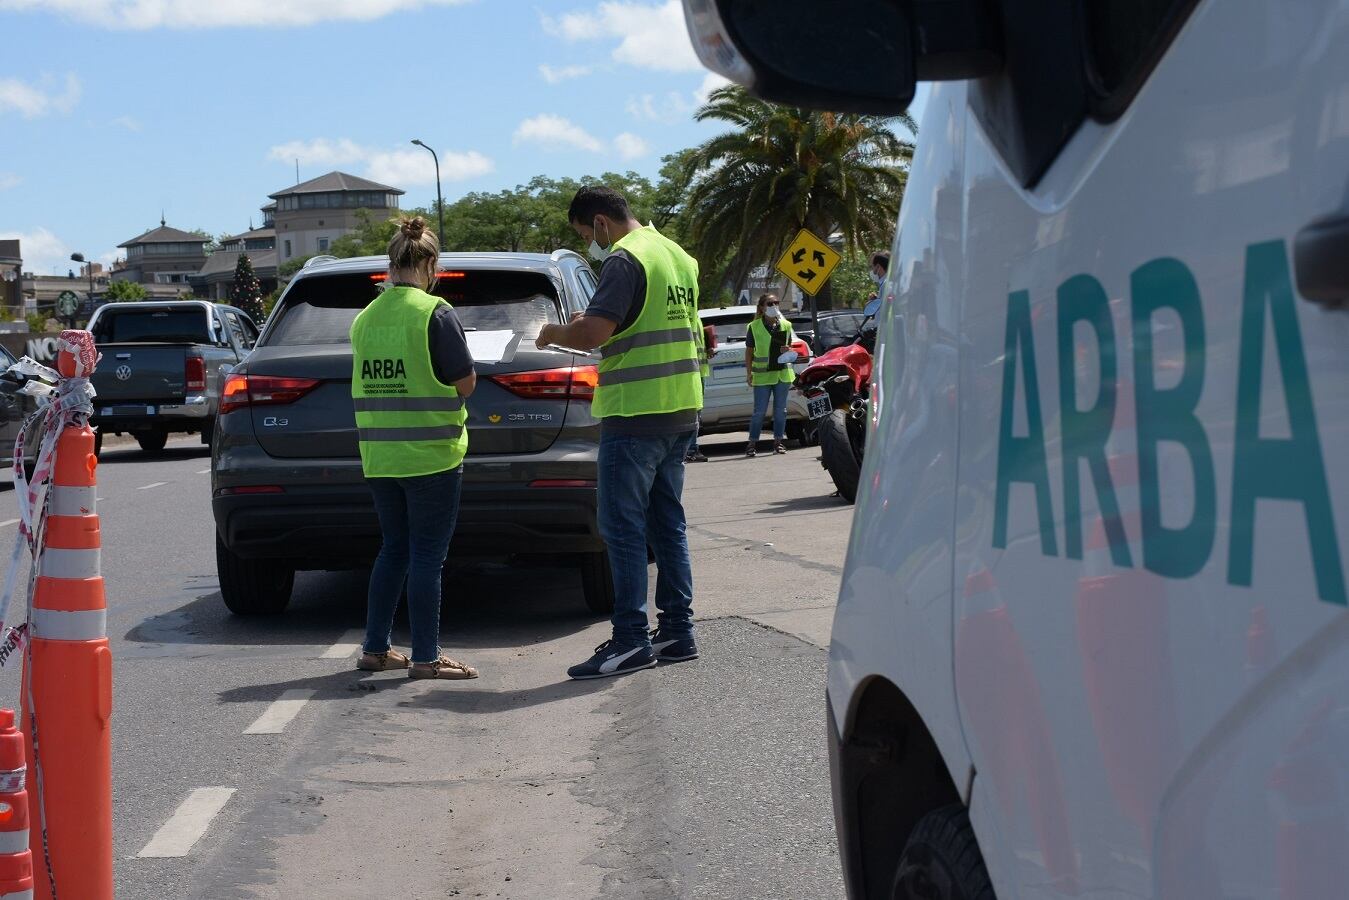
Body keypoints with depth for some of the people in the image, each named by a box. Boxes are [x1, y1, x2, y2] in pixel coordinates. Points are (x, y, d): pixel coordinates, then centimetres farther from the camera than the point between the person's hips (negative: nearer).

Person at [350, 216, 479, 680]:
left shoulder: (365, 317, 6)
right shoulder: (435, 313, -12)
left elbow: (367, 381, 13)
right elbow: (466, 383, -9)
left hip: (380, 456, 6)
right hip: (431, 454, -6)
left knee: (394, 550, 17)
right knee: (427, 555, -1)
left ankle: (375, 648, 20)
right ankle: (425, 658, 2)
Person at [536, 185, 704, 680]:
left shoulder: (625, 259, -13)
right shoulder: (677, 255, 16)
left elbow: (593, 333, -23)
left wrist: (555, 332, -3)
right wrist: (590, 325, 21)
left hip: (635, 414, -9)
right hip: (681, 411, 9)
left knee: (623, 528, -5)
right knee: (668, 524, 13)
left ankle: (631, 640, -6)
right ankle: (678, 631, 15)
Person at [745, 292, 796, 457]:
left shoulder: (786, 325, 8)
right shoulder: (754, 327, -2)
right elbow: (749, 351, 2)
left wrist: (788, 351, -6)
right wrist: (749, 373, -4)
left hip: (782, 373, 3)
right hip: (762, 374, -3)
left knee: (780, 410, 7)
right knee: (760, 411, -3)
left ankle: (778, 442, 16)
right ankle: (753, 443, 3)